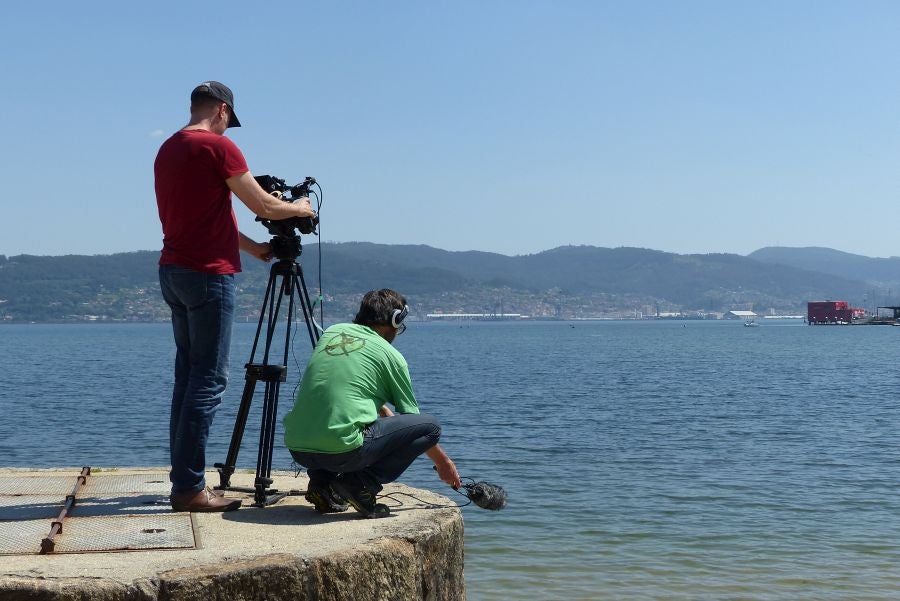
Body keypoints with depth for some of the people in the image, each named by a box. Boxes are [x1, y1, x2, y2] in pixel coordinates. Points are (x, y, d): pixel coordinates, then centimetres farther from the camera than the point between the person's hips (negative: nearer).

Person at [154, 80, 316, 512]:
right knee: (208, 380, -7)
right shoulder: (217, 147, -10)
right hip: (208, 275, -9)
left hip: (172, 270, 9)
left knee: (188, 374, 12)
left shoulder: (167, 150, 16)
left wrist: (252, 247, 26)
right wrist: (301, 208, 12)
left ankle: (183, 479, 14)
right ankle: (190, 488, -8)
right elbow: (265, 207, -7)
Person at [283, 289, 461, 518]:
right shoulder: (390, 355, 6)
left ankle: (321, 481, 15)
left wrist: (384, 410, 40)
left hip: (296, 449, 6)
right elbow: (411, 417, 15)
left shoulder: (331, 332, 18)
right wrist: (443, 462, 28)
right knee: (431, 426, 6)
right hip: (341, 451, -6)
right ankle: (362, 484, -4)